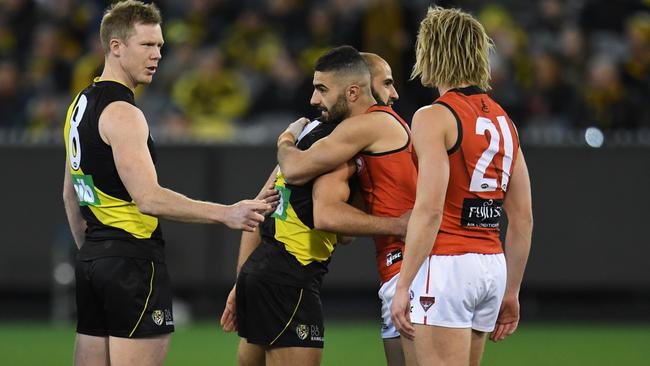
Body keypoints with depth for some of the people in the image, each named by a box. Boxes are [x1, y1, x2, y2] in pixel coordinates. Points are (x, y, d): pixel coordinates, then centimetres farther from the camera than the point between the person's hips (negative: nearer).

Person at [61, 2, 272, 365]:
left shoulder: (81, 104, 15)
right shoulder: (122, 113, -15)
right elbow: (148, 198, -23)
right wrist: (226, 214, -25)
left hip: (93, 258, 10)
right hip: (133, 260, -10)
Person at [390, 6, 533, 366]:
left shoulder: (434, 117, -8)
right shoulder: (503, 120, 15)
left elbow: (429, 210, -18)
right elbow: (523, 218, 15)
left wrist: (403, 286, -16)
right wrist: (511, 292, 20)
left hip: (446, 265, -8)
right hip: (492, 266, 8)